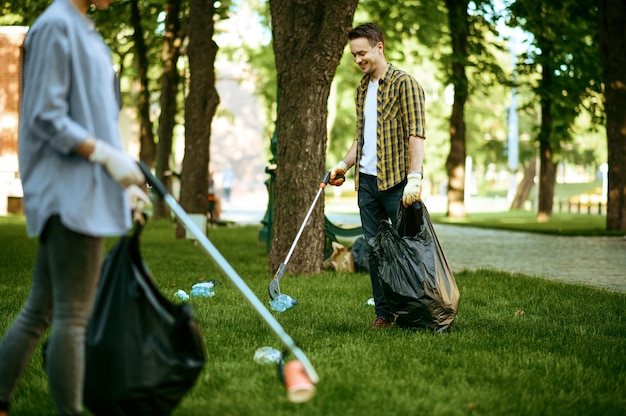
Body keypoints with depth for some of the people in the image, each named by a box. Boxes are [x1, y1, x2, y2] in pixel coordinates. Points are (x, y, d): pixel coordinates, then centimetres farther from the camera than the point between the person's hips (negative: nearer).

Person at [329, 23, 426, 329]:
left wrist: (414, 178, -23)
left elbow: (416, 133, -15)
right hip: (366, 181, 7)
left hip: (396, 181, -7)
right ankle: (384, 313, 14)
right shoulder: (362, 89, 16)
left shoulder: (404, 84, -8)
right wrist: (344, 165, 12)